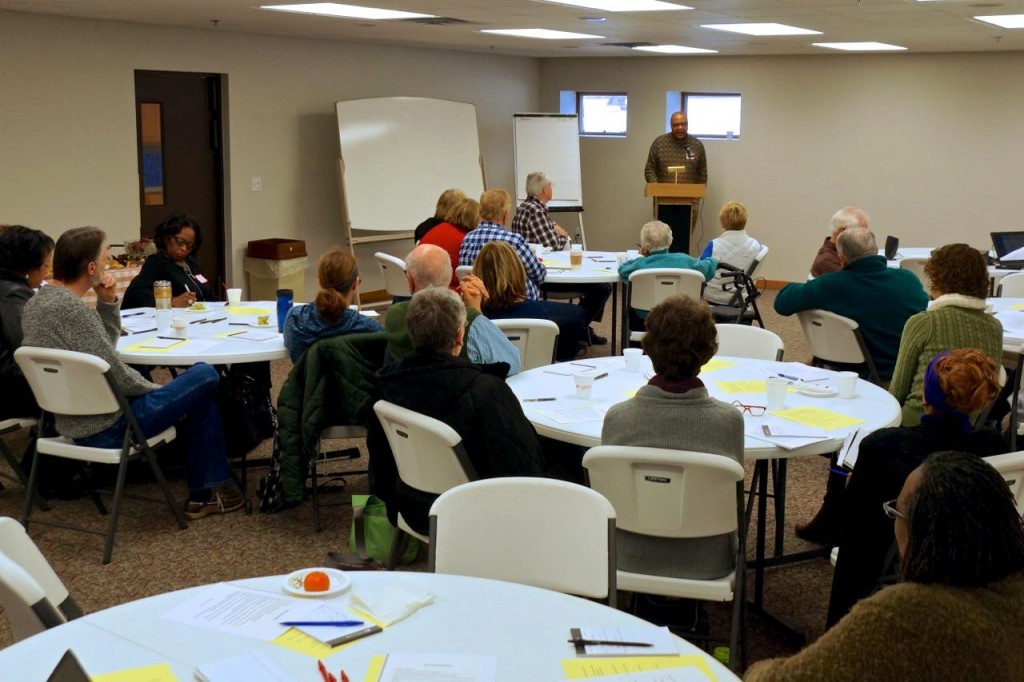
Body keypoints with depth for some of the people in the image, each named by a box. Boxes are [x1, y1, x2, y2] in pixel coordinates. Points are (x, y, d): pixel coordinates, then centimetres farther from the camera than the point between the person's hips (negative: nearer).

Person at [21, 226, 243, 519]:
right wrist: (157, 390, -4)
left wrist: (107, 302, 0)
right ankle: (206, 491, 10)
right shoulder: (70, 308, -24)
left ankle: (204, 491, 26)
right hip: (106, 425, -10)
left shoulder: (37, 302, 6)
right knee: (204, 377, 0)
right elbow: (114, 374, -22)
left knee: (198, 394, 24)